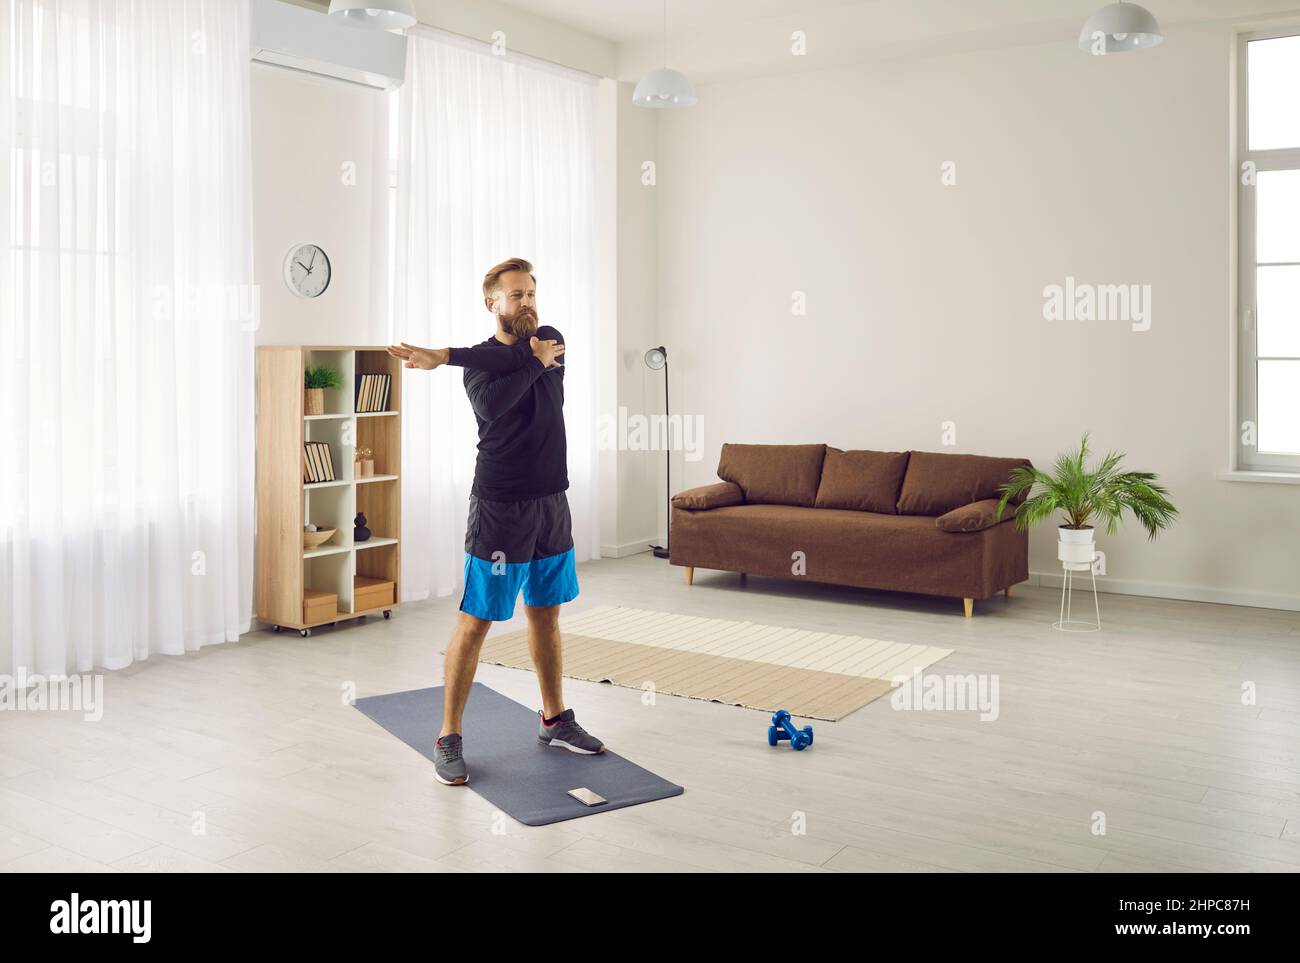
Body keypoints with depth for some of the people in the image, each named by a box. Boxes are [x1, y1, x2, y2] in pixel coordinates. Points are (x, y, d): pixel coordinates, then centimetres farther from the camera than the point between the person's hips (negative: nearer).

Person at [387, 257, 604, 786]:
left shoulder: (550, 340, 6)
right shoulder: (479, 360, -3)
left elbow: (510, 358, -16)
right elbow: (490, 404, -22)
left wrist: (444, 355, -24)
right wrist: (536, 362, -14)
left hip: (552, 503, 5)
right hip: (500, 509, -5)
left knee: (546, 615, 16)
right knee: (474, 622, -3)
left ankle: (555, 721, 29)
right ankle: (449, 739, 7)